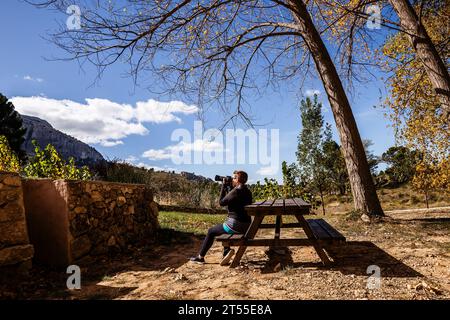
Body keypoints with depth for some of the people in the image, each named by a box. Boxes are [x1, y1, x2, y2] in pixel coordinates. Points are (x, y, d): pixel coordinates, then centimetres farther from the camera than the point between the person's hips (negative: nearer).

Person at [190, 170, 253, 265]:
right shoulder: (248, 192, 8)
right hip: (246, 226, 8)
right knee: (224, 227, 33)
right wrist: (228, 188, 12)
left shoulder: (236, 191, -17)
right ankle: (227, 251, 17)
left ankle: (200, 257, 23)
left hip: (235, 225, -8)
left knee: (211, 231, 12)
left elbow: (221, 202, -8)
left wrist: (223, 186, -1)